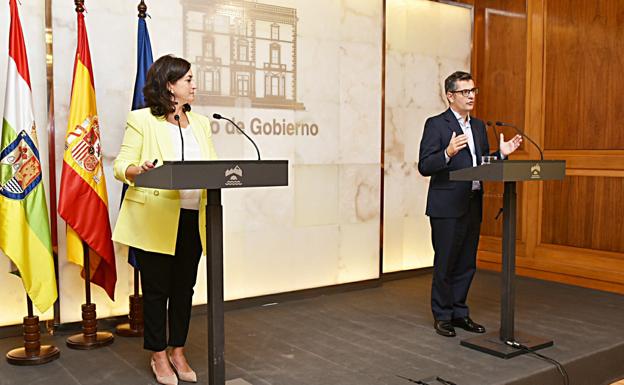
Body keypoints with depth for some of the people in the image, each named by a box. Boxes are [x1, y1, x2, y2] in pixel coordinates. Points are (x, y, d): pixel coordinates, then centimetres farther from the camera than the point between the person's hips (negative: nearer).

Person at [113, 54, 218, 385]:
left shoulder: (200, 123, 15)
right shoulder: (141, 120, -2)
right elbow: (121, 166, -5)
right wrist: (140, 170, -27)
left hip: (192, 219, 5)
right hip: (155, 219, -5)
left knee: (184, 288, 12)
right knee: (157, 289, 5)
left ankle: (177, 352, 26)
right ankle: (159, 356, 21)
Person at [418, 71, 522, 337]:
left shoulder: (479, 126, 15)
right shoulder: (436, 124, -6)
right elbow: (424, 167, -13)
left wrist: (501, 153, 1)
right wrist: (447, 153, -28)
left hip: (473, 205, 7)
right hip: (447, 207, -7)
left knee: (467, 264, 13)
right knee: (445, 263, 3)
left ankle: (459, 313, 26)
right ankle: (442, 315, 17)